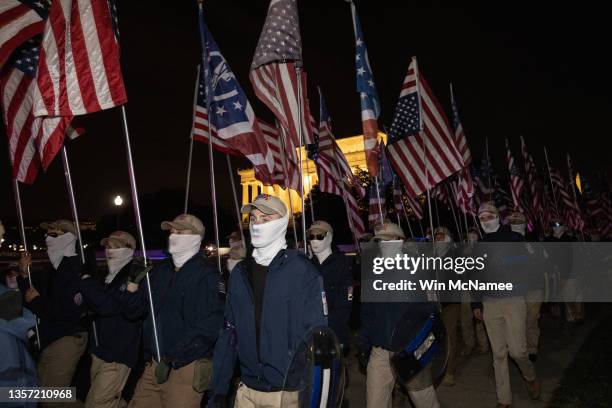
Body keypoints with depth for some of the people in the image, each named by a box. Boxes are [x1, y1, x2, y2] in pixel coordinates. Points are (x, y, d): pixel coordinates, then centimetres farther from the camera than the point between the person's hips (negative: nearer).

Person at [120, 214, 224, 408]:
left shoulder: (207, 275, -11)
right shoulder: (160, 271, 11)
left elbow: (209, 327, -18)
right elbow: (133, 311, 12)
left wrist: (172, 357, -20)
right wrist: (133, 282, -6)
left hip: (185, 369, -6)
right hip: (154, 366, 7)